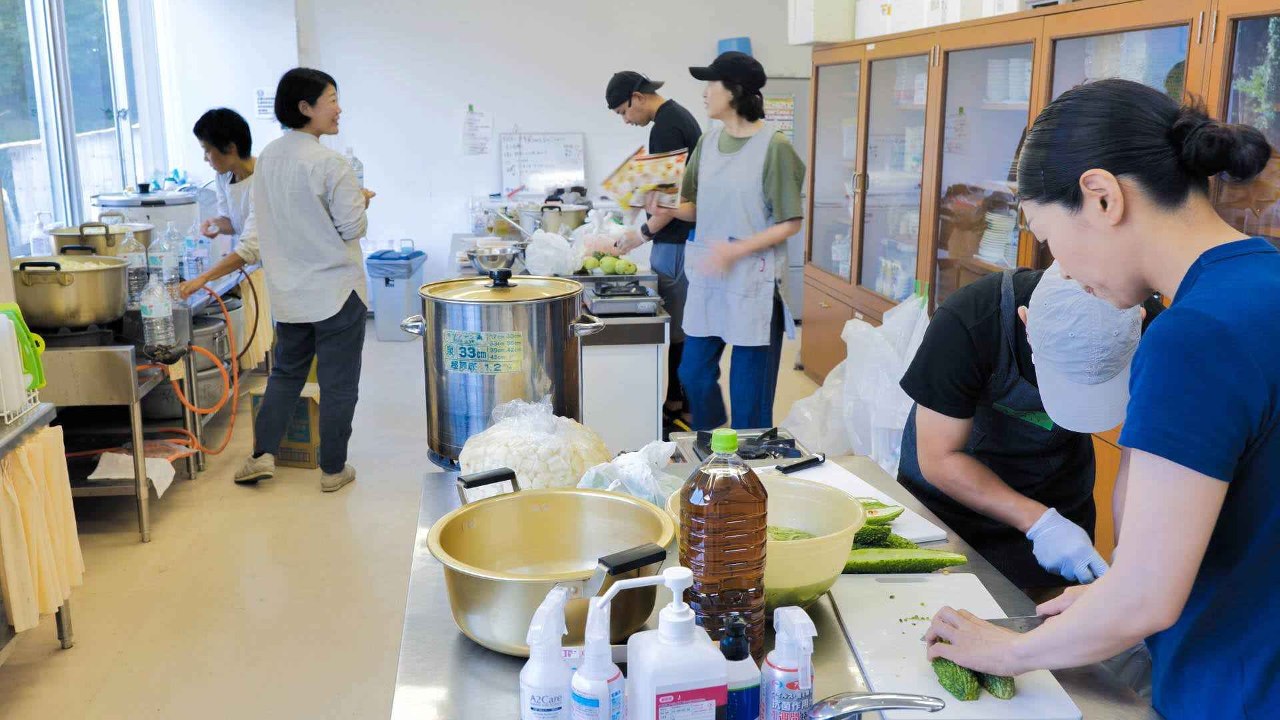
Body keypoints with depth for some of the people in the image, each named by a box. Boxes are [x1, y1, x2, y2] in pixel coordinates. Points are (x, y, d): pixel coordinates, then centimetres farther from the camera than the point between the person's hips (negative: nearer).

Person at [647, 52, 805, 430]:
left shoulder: (774, 146, -11)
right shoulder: (708, 142, 8)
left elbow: (791, 222, -9)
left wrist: (737, 249, -19)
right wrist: (669, 209, -6)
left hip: (753, 282, -6)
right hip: (707, 277, 7)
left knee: (749, 391, 2)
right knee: (694, 375, 14)